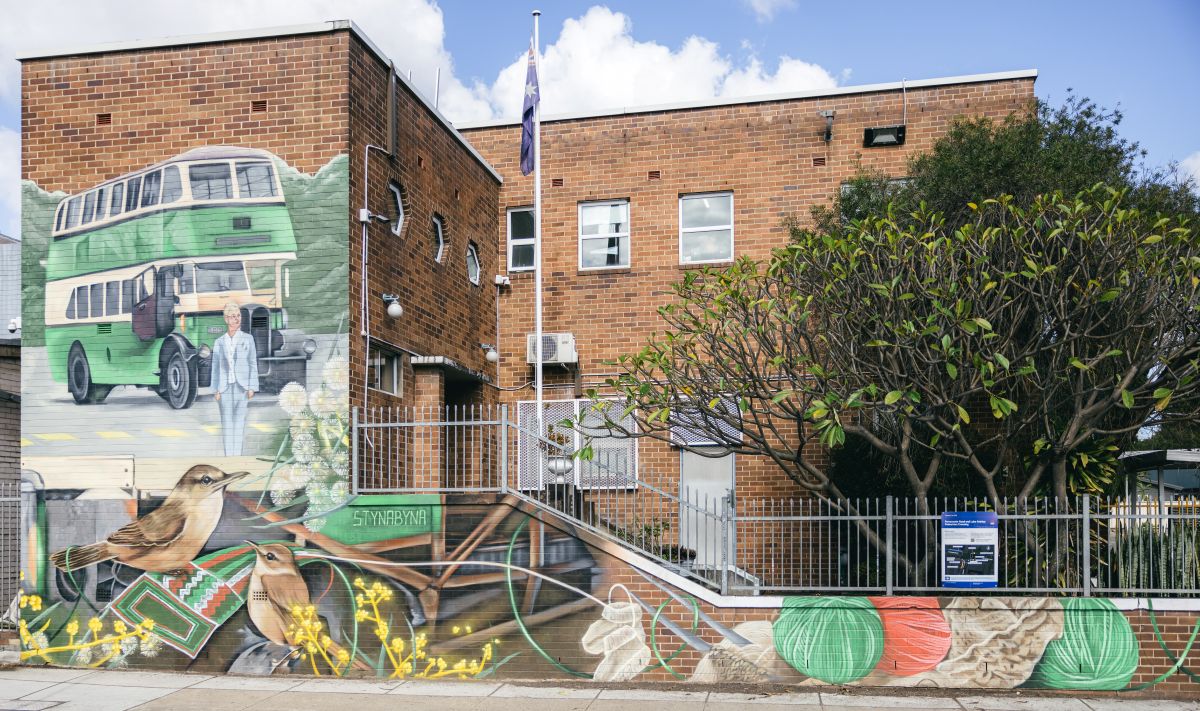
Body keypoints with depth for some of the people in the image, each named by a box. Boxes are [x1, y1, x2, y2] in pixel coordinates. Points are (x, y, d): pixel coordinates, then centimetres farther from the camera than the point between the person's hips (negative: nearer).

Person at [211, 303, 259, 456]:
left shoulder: (247, 339, 6)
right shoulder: (219, 342, 9)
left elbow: (253, 364, 4)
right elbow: (215, 367, 9)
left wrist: (251, 387, -3)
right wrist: (216, 390, 2)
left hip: (242, 386, -1)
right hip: (225, 387, 1)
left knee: (239, 421, -4)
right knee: (227, 423, 2)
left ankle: (237, 454, -2)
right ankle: (228, 455, 6)